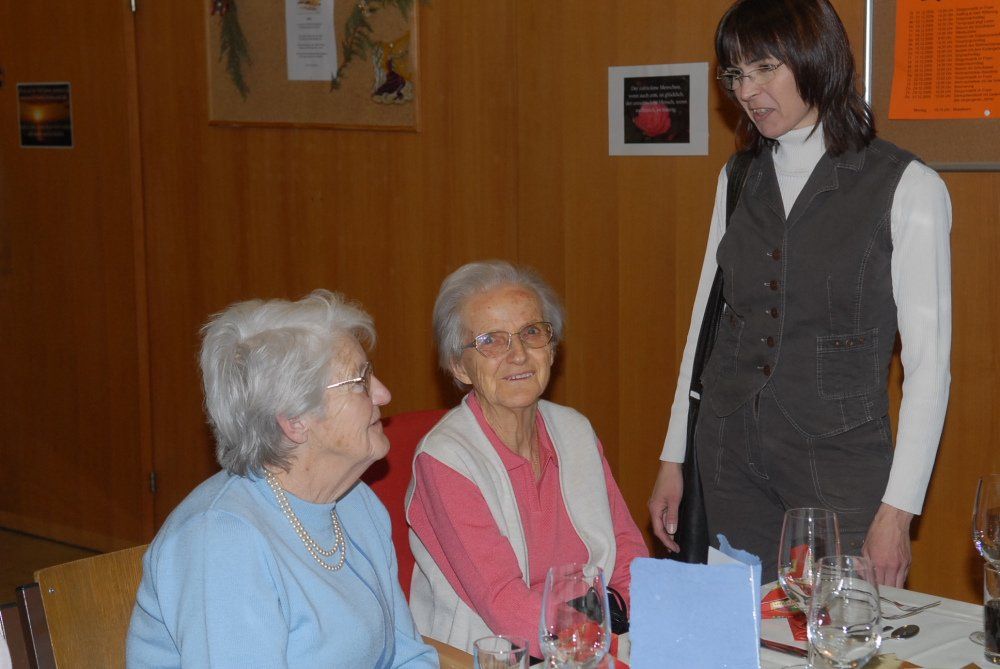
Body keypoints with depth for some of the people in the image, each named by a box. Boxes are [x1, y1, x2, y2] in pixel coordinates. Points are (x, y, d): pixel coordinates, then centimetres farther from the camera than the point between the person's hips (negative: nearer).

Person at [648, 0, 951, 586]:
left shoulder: (908, 188, -7)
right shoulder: (739, 180, 8)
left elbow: (928, 363, -9)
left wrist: (898, 512, -13)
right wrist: (672, 461, 10)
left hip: (840, 461, -4)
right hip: (730, 459, 4)